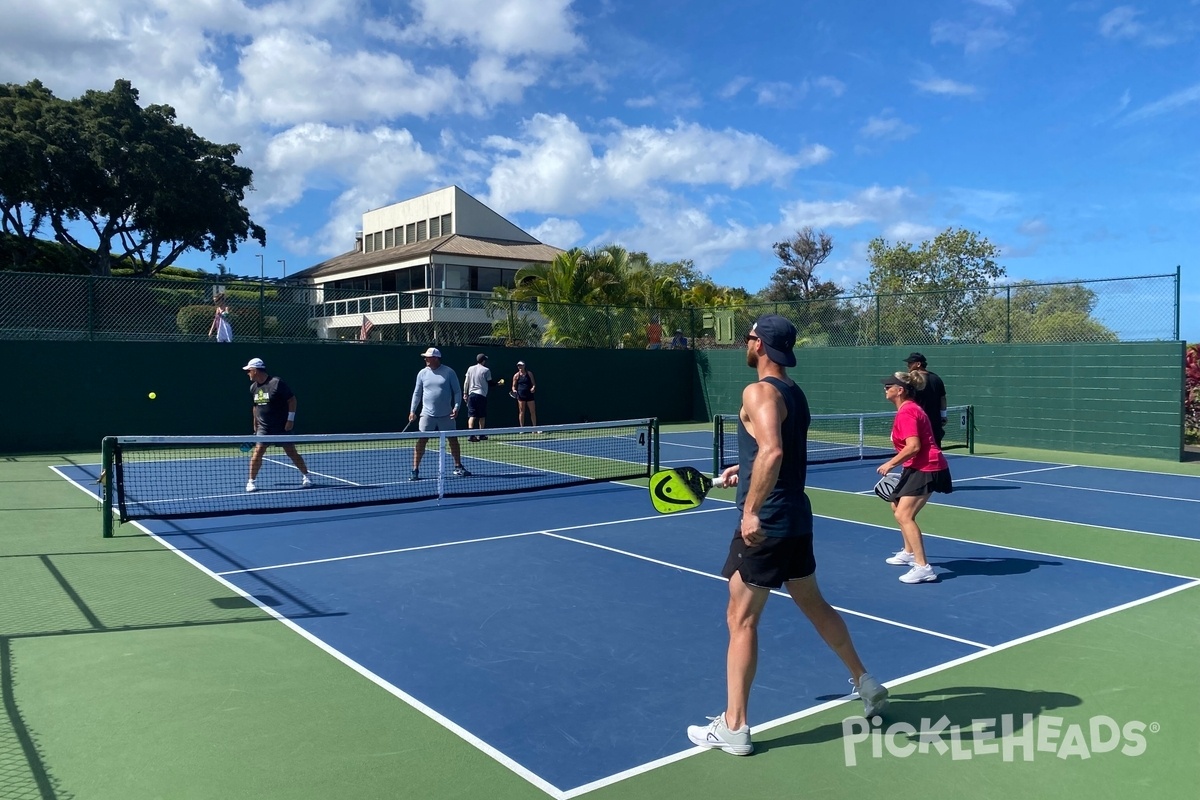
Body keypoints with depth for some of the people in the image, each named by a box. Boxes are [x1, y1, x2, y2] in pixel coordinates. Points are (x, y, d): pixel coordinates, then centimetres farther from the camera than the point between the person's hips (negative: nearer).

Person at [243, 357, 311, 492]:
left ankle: (305, 476, 18)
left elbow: (292, 399, -11)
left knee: (291, 452, 1)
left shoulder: (277, 383, -14)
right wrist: (255, 425, 19)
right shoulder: (253, 387, 6)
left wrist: (290, 419, -13)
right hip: (264, 428, 4)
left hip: (282, 427, -4)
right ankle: (251, 481, 0)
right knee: (258, 451, -9)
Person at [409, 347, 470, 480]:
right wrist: (412, 411, 5)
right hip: (428, 414, 0)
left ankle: (458, 467, 25)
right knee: (421, 441, -5)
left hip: (446, 415, 0)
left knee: (453, 439, 9)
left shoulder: (449, 372, -2)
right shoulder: (422, 373, 3)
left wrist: (456, 407, -10)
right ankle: (415, 470, 0)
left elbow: (457, 391, 2)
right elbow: (417, 393, 10)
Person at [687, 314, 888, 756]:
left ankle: (734, 727, 8)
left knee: (741, 620, 0)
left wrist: (752, 510, -30)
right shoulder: (795, 393, 12)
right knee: (815, 606, 24)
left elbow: (772, 451, -32)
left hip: (765, 524, -9)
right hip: (796, 519, 9)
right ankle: (866, 683, 37)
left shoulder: (759, 391, -16)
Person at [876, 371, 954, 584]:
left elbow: (913, 447, -26)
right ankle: (909, 553, 38)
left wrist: (890, 463, -18)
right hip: (919, 467, 11)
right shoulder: (908, 409, 15)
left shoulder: (906, 412, -18)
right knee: (897, 507, 23)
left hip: (926, 468, -11)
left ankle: (923, 568, -20)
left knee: (904, 515, -17)